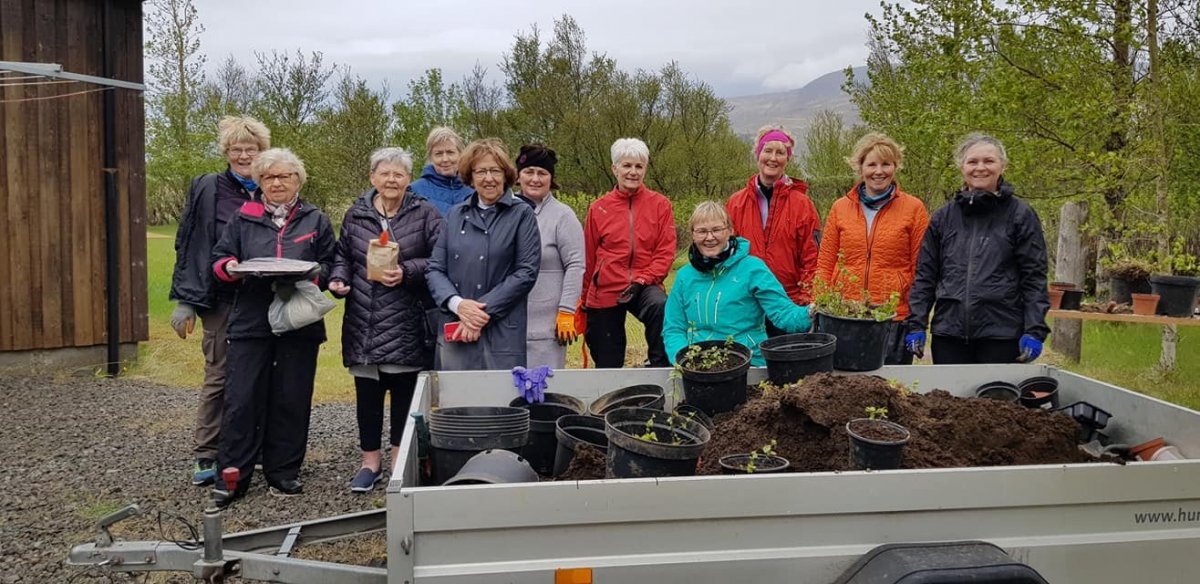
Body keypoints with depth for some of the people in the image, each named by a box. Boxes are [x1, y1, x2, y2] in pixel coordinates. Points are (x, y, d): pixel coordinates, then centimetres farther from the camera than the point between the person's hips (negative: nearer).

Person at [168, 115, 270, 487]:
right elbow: (187, 246, 0)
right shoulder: (206, 190, 1)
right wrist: (184, 301, -5)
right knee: (219, 376, 2)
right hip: (220, 300, -2)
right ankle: (205, 457, 12)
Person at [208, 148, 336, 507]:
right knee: (242, 399, -2)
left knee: (291, 400, 5)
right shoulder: (243, 218, 12)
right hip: (250, 320, 0)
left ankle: (283, 472, 18)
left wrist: (309, 274, -13)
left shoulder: (316, 220, 10)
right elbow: (219, 258, 12)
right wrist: (230, 267, -10)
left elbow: (329, 267, 7)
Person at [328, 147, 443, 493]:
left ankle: (400, 461, 21)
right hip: (364, 322, 3)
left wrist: (407, 272, -17)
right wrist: (338, 279, -2)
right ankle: (371, 460, 23)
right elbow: (342, 256, 17)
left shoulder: (425, 214, 1)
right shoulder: (355, 215, 11)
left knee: (404, 392, 5)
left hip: (407, 325, -2)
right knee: (367, 393, 8)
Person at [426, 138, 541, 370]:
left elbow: (527, 272, -6)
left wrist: (483, 309, -11)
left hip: (502, 334, -3)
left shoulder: (521, 214, 2)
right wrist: (457, 304, -11)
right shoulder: (455, 215, 12)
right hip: (453, 333, 3)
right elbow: (435, 269, 8)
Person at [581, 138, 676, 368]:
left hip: (644, 288, -1)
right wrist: (584, 301, 18)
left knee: (661, 307, -35)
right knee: (608, 365, 5)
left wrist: (641, 280, -16)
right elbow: (589, 258, 12)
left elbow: (666, 252, -2)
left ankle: (660, 369, -20)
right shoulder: (598, 208, 4)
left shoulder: (660, 205, 1)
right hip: (604, 292, 1)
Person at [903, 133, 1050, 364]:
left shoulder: (1020, 215, 3)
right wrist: (916, 324, 2)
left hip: (1001, 334, -2)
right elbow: (925, 274, 10)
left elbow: (1034, 277, 0)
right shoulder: (943, 217, 10)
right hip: (948, 332, 2)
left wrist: (1034, 330, -8)